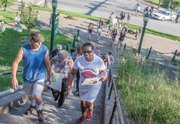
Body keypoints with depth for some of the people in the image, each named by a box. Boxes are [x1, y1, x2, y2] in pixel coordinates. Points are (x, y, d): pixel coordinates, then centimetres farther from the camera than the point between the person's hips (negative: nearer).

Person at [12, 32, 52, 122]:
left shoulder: (45, 49, -17)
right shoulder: (23, 49, -19)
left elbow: (47, 63, -3)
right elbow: (15, 62, -16)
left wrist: (49, 76, 7)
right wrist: (14, 77, -23)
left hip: (40, 77, -2)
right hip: (27, 77, 2)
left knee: (37, 96, -15)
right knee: (30, 95, 22)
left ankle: (39, 110, 17)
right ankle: (33, 105, 56)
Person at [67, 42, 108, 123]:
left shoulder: (99, 61, -29)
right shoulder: (79, 60, -25)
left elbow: (103, 73, -15)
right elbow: (72, 74, -12)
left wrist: (104, 77, -39)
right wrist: (69, 86, -18)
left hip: (95, 85, -2)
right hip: (83, 84, 3)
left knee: (89, 103, -8)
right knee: (83, 101, 20)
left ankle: (90, 110, 33)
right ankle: (83, 115, 54)